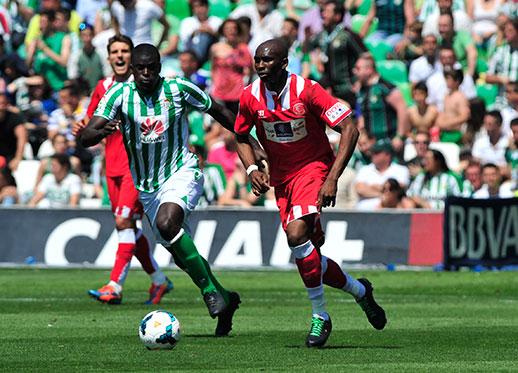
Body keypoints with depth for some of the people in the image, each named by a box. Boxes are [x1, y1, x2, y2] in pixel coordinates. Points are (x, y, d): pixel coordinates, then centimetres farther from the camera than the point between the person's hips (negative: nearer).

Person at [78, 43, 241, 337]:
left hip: (182, 172, -4)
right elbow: (86, 136, -17)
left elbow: (219, 112, 5)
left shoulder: (178, 89, -10)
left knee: (166, 222, -33)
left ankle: (210, 290, -22)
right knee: (181, 253, 9)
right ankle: (224, 300, 31)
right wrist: (102, 131, -40)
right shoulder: (120, 94, -9)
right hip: (147, 187, 4)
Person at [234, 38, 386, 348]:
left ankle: (320, 317, -15)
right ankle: (359, 290, 33)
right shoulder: (251, 96, -5)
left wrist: (333, 178, -23)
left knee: (297, 233, -28)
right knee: (310, 258, 4)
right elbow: (242, 137, 14)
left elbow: (350, 130, -17)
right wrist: (252, 169, -5)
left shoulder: (307, 91, -18)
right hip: (280, 176, 5)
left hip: (313, 168, -5)